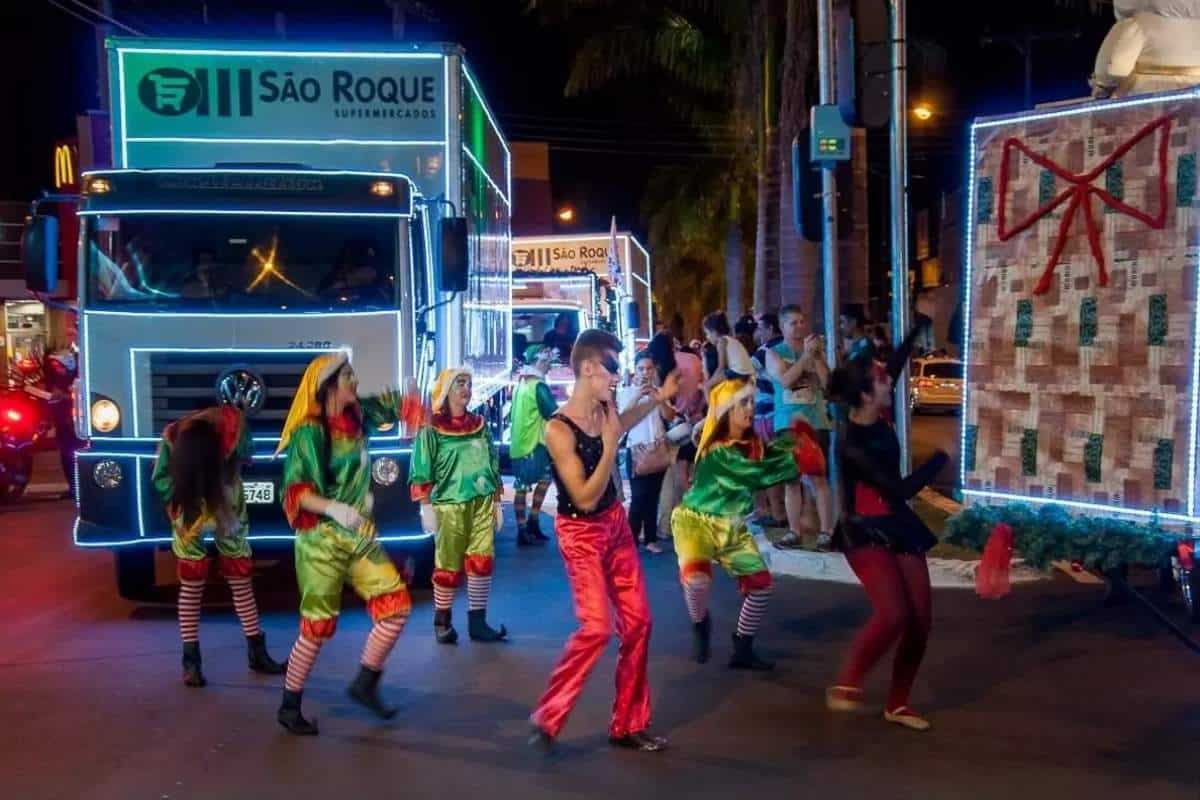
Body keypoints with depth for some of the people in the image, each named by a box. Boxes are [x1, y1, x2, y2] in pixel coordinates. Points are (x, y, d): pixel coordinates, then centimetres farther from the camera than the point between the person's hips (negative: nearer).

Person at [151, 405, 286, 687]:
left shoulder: (233, 424, -29)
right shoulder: (171, 438, -28)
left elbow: (244, 458, -8)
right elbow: (160, 479, -13)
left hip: (227, 506, 1)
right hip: (190, 508, -1)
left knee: (242, 580, 4)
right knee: (191, 585, -4)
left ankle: (257, 652, 11)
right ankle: (191, 660, 3)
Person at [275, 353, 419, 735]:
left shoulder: (356, 417, 6)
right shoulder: (309, 432, -14)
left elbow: (390, 406, 25)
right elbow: (294, 491, -20)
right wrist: (334, 508, -31)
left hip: (361, 536, 7)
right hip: (322, 540, -7)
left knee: (397, 605, 1)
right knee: (318, 625, -1)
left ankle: (365, 684, 18)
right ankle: (289, 706, 17)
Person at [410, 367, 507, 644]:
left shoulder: (480, 424, 12)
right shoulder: (432, 429, -3)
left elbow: (493, 466, 18)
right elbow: (421, 473, -6)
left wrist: (497, 502, 16)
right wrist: (426, 508, -10)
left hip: (482, 503, 4)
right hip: (450, 504, -4)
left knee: (482, 562, 0)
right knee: (448, 565, 3)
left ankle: (477, 622, 9)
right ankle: (442, 622, 18)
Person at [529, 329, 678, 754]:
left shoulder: (602, 410, -3)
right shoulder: (558, 430, -25)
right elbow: (586, 498, -25)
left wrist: (658, 398, 21)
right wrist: (610, 444, -28)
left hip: (616, 523, 8)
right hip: (581, 533, -8)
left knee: (637, 621, 7)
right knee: (596, 627, -17)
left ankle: (629, 724, 20)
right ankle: (547, 717, 2)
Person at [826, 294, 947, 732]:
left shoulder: (877, 418, -2)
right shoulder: (853, 445, -23)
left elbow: (897, 364, 12)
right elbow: (901, 489, -22)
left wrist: (920, 323, 16)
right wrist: (941, 457, -12)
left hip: (899, 527, 8)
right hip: (865, 534, -8)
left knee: (921, 619, 4)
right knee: (893, 614, -23)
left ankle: (898, 703, 16)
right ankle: (846, 684, -3)